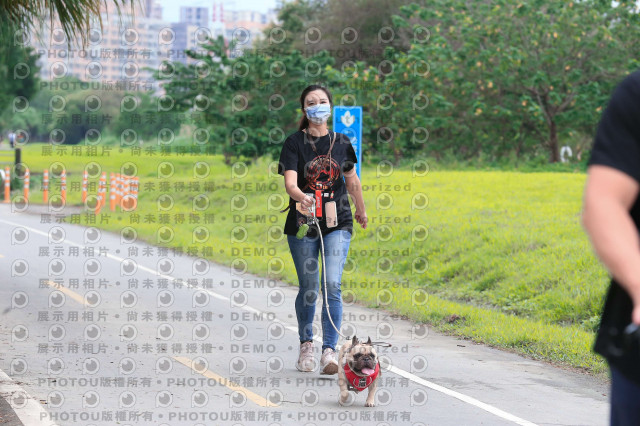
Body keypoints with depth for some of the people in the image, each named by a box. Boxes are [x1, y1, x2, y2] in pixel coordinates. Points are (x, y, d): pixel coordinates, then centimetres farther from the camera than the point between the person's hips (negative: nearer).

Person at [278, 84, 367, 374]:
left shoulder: (341, 143, 6)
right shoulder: (294, 144, -4)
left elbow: (352, 181, 21)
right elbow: (290, 182, -18)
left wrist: (361, 210, 32)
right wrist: (300, 197, -39)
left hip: (337, 223, 1)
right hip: (303, 223, -1)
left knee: (332, 285, -13)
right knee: (308, 288, 8)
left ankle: (329, 351, -14)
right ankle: (306, 344, 29)